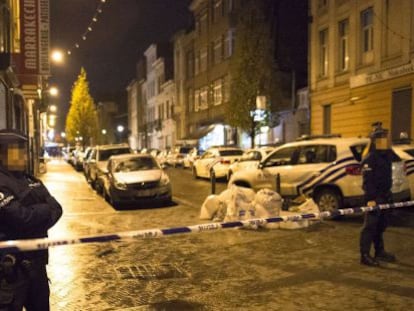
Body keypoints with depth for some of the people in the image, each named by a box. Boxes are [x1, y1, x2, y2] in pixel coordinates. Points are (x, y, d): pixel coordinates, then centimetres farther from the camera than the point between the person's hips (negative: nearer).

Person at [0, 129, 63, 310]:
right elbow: (23, 218, -25)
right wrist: (44, 210, -7)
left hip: (36, 261, 8)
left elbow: (56, 209, 3)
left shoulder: (31, 181, 12)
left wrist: (35, 214, -16)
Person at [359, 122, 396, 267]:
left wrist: (388, 194, 21)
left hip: (384, 196, 9)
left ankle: (379, 251, 30)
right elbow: (367, 180, -20)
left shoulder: (387, 155, 14)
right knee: (370, 225, -6)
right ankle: (365, 255, -1)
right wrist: (370, 198, -25)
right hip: (374, 197, -9)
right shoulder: (370, 158, -15)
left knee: (380, 225, 18)